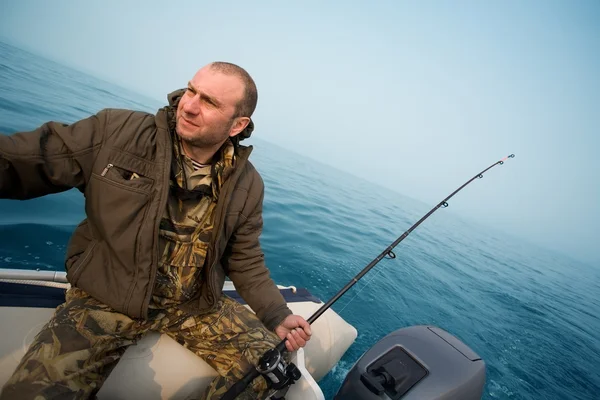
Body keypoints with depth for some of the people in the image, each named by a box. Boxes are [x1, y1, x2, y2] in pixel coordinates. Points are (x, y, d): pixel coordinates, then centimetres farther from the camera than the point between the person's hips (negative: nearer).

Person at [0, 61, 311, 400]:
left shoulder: (248, 186, -5)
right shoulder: (116, 131, -10)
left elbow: (247, 263, 2)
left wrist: (278, 316, -4)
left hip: (194, 306, 2)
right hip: (105, 298, -1)